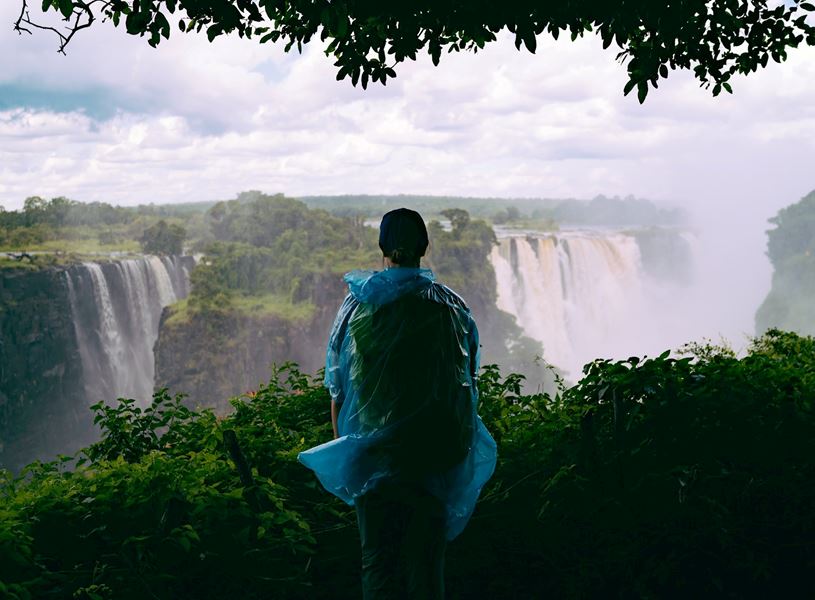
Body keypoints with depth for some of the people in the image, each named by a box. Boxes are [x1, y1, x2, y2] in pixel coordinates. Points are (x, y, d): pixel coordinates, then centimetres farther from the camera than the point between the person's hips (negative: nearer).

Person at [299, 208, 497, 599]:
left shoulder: (357, 305, -3)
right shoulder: (451, 306, 0)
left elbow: (337, 388, 1)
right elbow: (469, 383, 6)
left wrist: (343, 444, 13)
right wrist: (455, 442, 19)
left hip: (374, 451, -1)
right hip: (436, 452, 1)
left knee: (378, 557, 6)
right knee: (426, 557, 13)